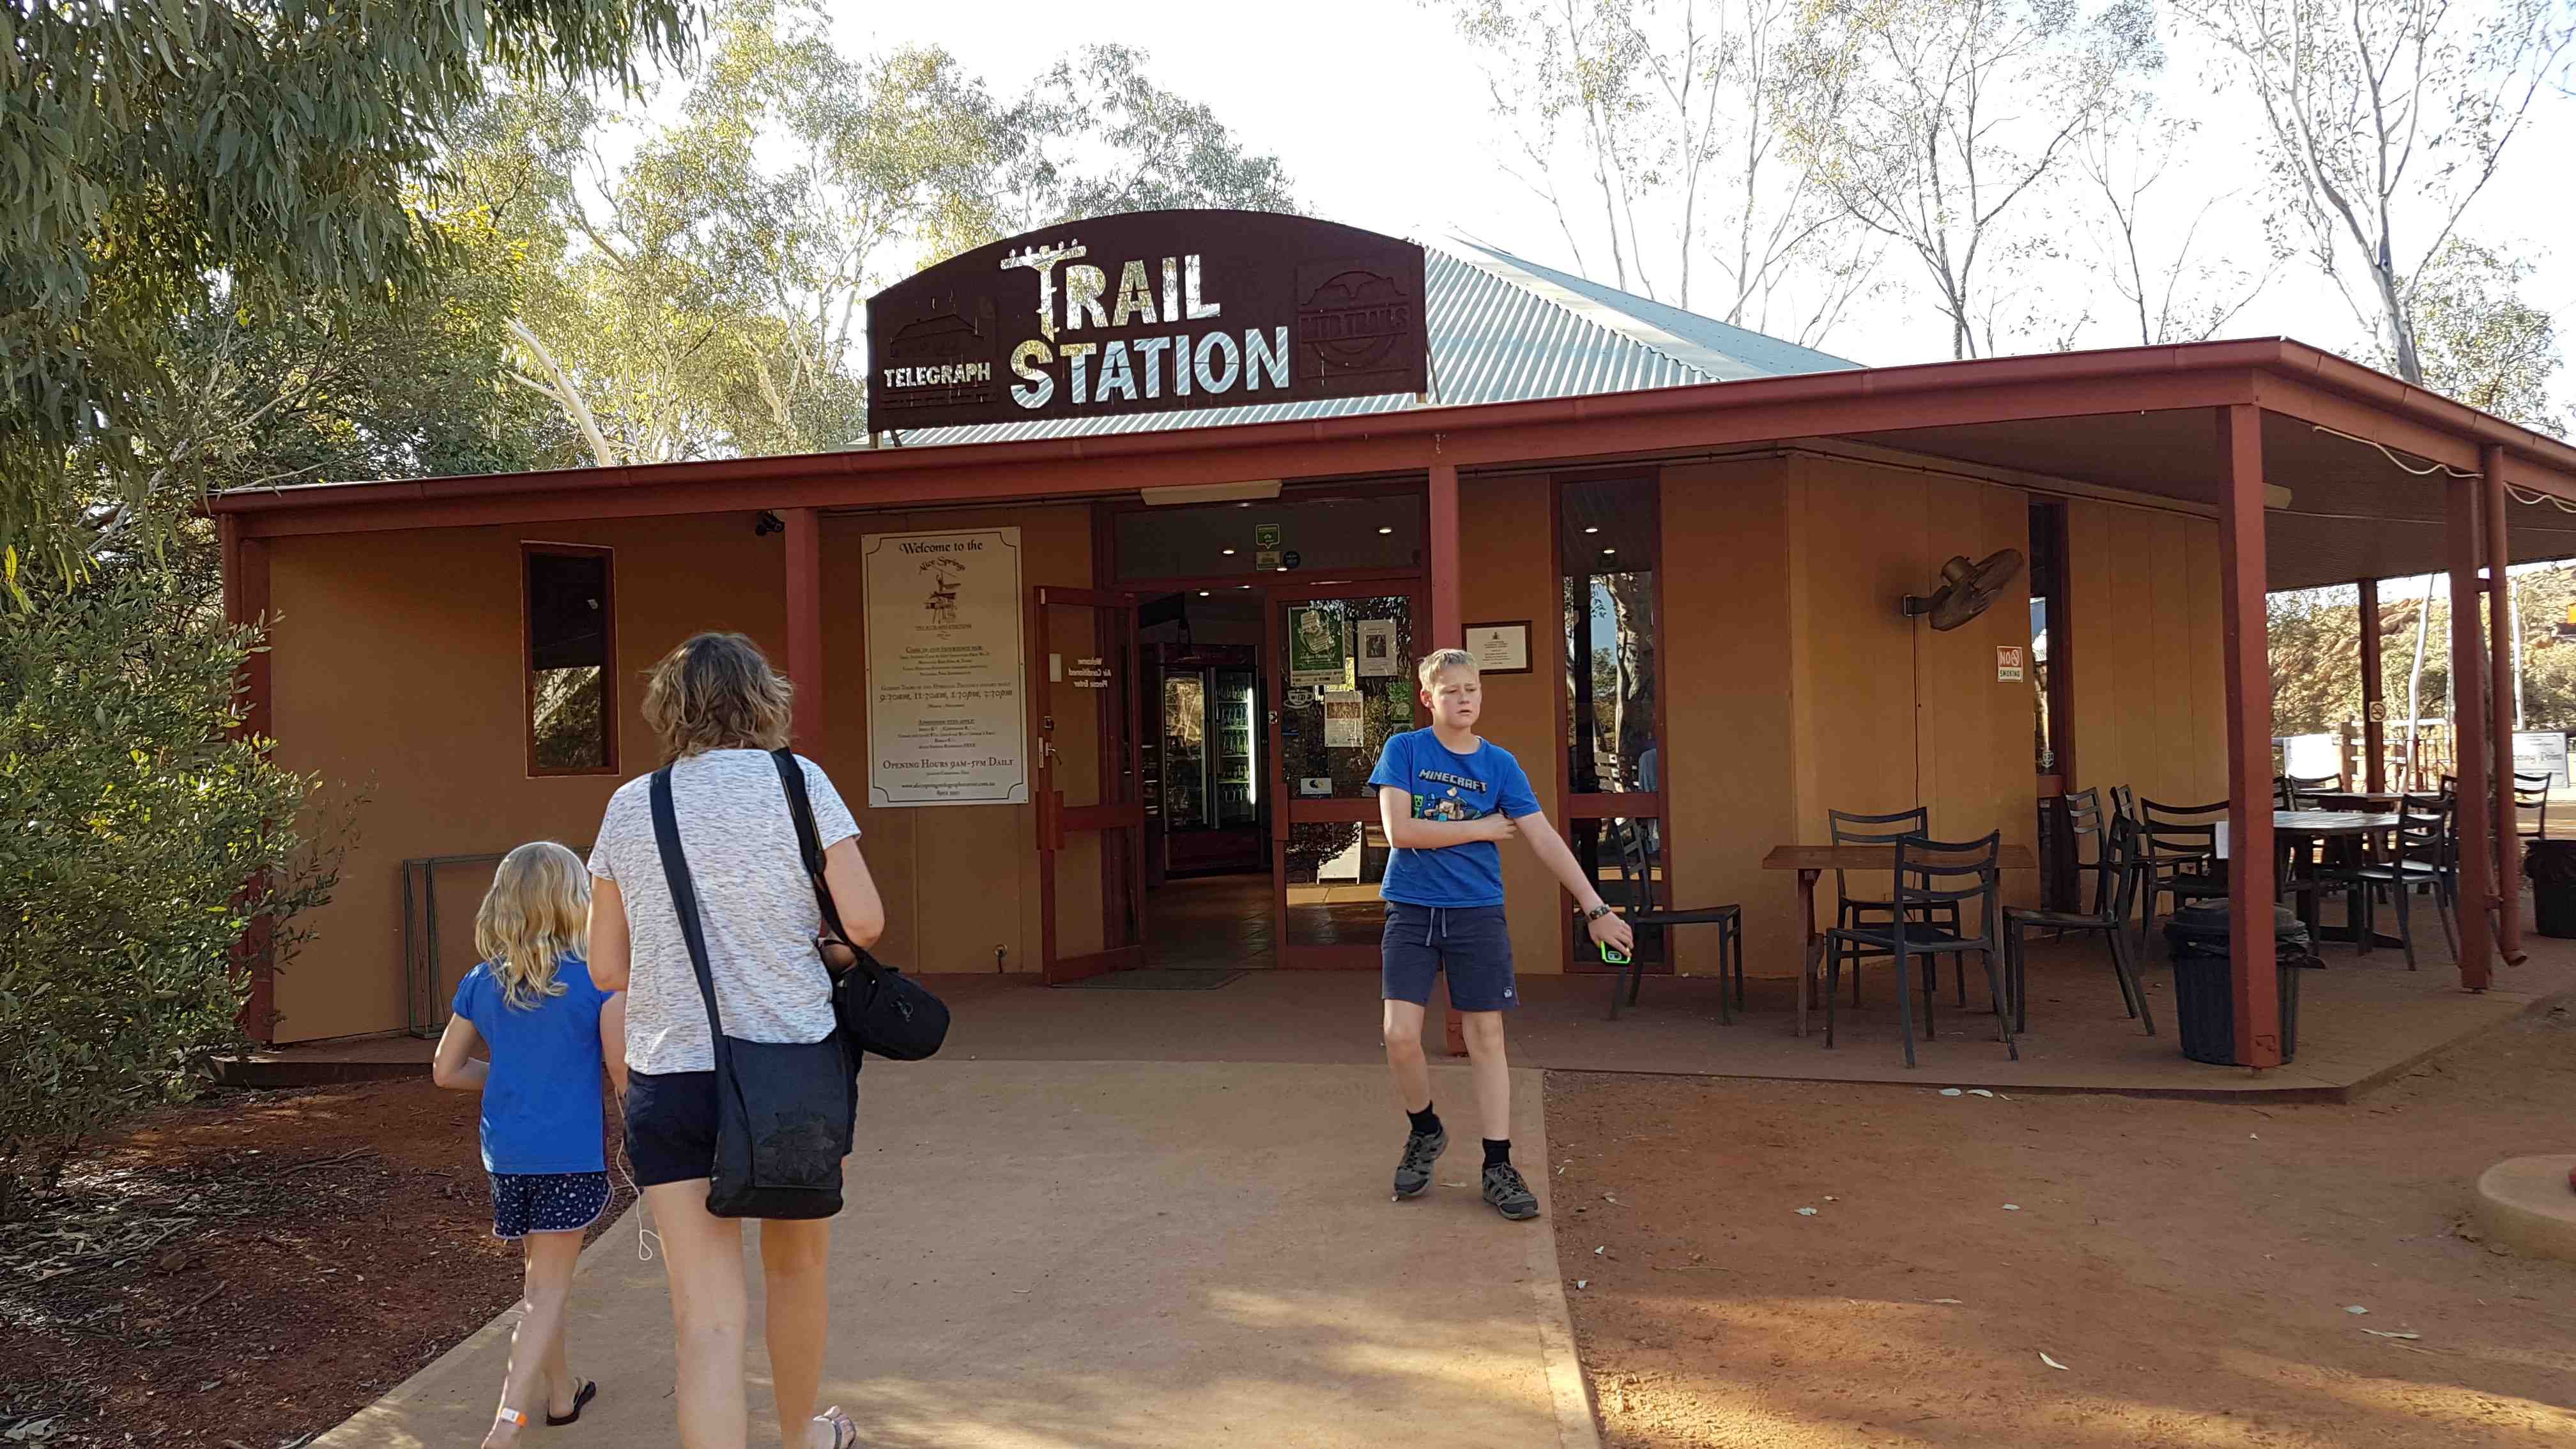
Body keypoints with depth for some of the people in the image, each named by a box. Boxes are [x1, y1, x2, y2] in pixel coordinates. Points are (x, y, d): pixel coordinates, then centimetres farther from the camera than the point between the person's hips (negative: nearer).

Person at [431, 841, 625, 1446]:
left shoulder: (481, 983, 4)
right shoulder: (598, 977, -11)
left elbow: (447, 1070, 10)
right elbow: (622, 1067, -12)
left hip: (507, 1152, 5)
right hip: (572, 1152, -5)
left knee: (541, 1276, 21)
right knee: (548, 1289, 1)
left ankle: (561, 1392, 35)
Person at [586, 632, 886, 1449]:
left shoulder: (630, 806, 4)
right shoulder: (796, 781, -3)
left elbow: (607, 968, 7)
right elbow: (864, 923, -9)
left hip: (670, 1078, 1)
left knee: (709, 1318, -1)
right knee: (797, 1263, 23)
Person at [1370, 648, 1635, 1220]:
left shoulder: (1500, 764, 4)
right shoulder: (1405, 750, -1)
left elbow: (1544, 839, 0)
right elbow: (1399, 830, -12)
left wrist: (1595, 908, -7)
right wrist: (1482, 829, -8)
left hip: (1478, 914, 1)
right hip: (1412, 910, -1)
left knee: (1486, 1036, 1)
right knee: (1400, 1034, -8)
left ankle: (1498, 1166, 9)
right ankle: (1426, 1131, 20)